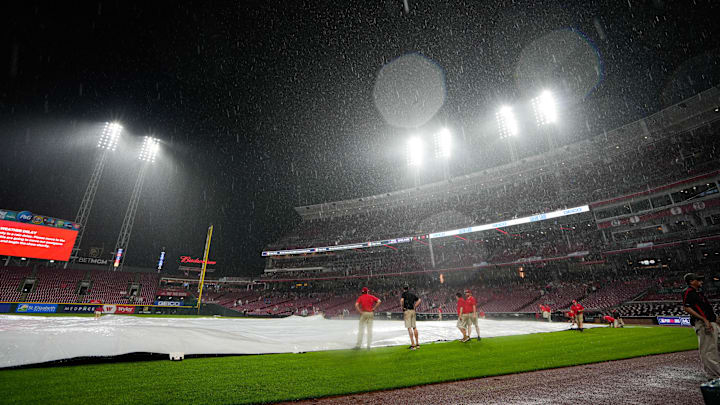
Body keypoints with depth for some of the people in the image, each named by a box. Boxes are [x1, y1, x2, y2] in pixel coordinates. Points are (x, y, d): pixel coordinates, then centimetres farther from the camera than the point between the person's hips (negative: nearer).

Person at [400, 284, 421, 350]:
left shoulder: (404, 294, -2)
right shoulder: (412, 294, 16)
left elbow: (401, 300, -19)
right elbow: (419, 300, 16)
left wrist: (402, 307, -7)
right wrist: (415, 307, 15)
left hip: (407, 311, -6)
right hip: (413, 311, 6)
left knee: (409, 328, -7)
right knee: (414, 327, 11)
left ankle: (413, 344, -10)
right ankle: (417, 343, 16)